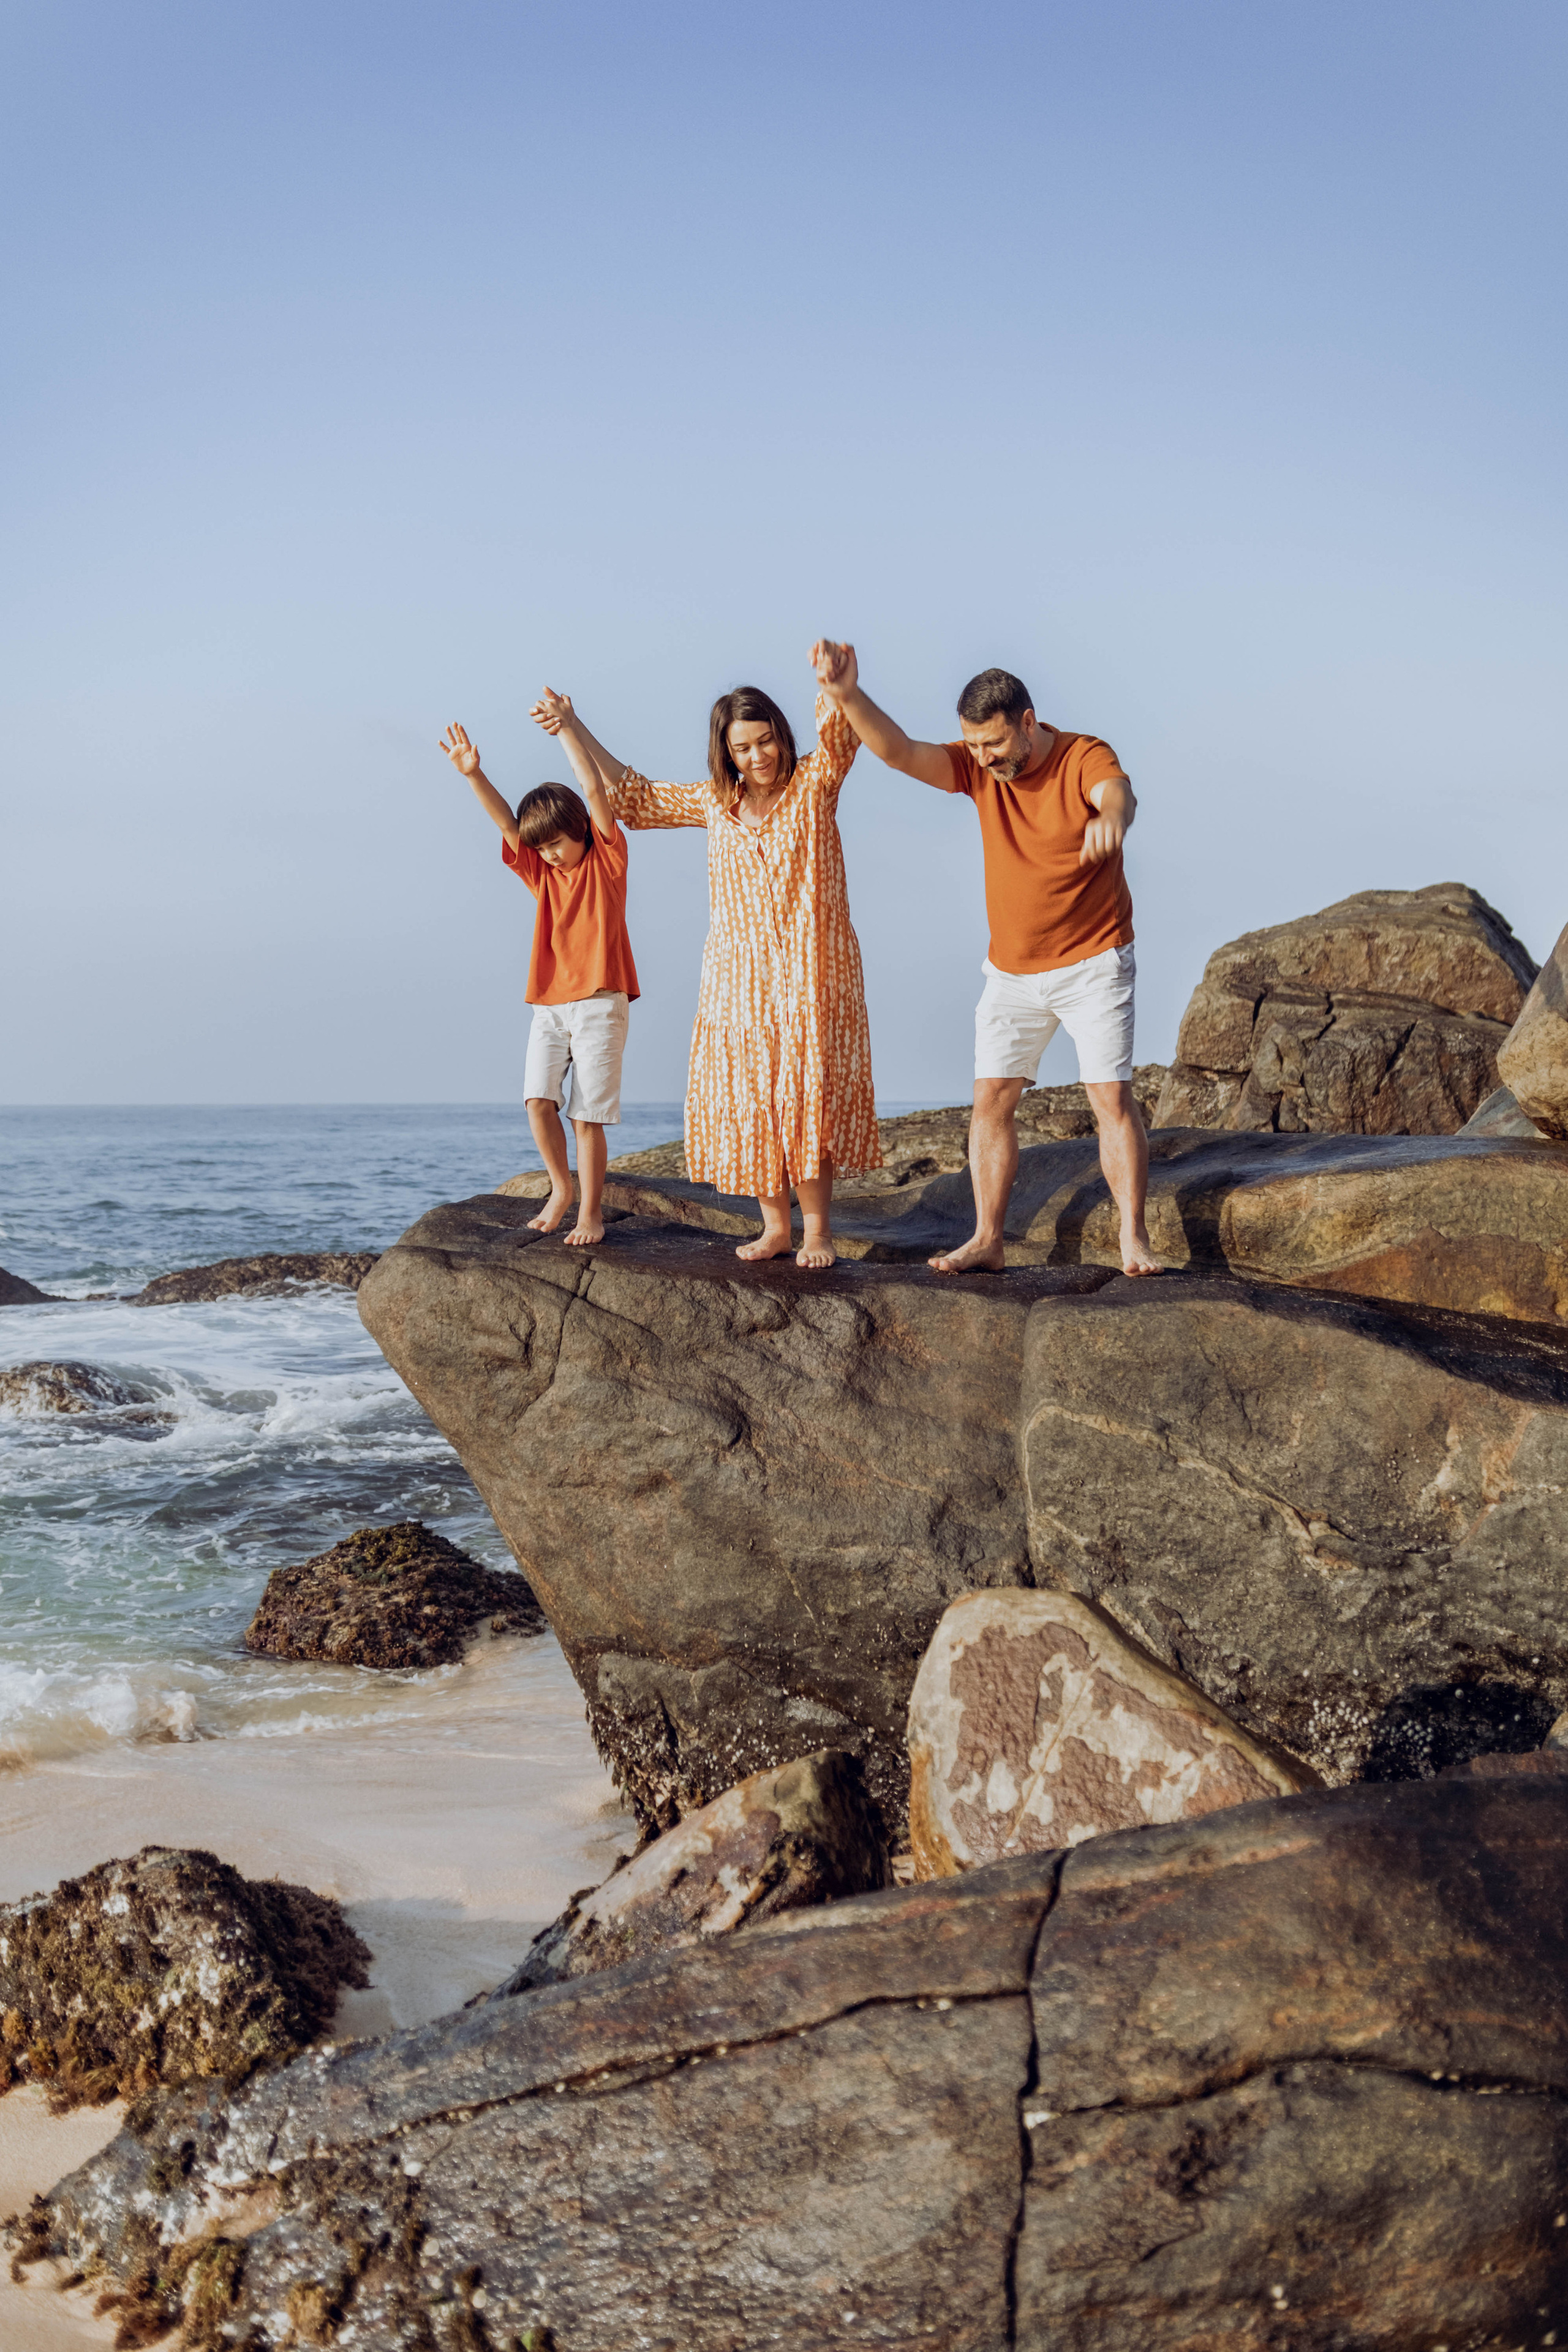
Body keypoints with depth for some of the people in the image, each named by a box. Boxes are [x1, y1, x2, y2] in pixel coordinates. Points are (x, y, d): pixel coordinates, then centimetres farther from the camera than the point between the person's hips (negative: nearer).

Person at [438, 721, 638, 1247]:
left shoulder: (607, 858, 3)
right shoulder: (541, 873, 13)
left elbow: (595, 789, -6)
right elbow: (505, 821, 0)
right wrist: (473, 774, -14)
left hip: (599, 1001, -4)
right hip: (549, 1003, 4)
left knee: (588, 1114, -5)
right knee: (538, 1099, -11)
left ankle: (590, 1210, 6)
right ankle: (561, 1187, 9)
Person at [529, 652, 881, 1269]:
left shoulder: (813, 783, -1)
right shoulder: (715, 802, 12)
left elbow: (838, 731, -21)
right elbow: (632, 795, 21)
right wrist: (571, 728, 17)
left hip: (812, 973, -4)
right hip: (739, 980, 4)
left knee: (809, 1096, -7)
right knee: (744, 1100, 2)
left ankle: (818, 1227, 0)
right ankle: (775, 1224, 12)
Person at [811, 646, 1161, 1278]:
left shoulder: (1085, 758, -16)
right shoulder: (979, 767, -3)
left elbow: (1117, 793, -39)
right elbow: (899, 752, -16)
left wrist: (1111, 815, -65)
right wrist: (848, 696, -34)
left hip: (1093, 965, -4)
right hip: (1011, 971, 5)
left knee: (1112, 1096, -9)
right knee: (991, 1098, 1)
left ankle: (1133, 1239, -3)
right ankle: (987, 1239, 7)